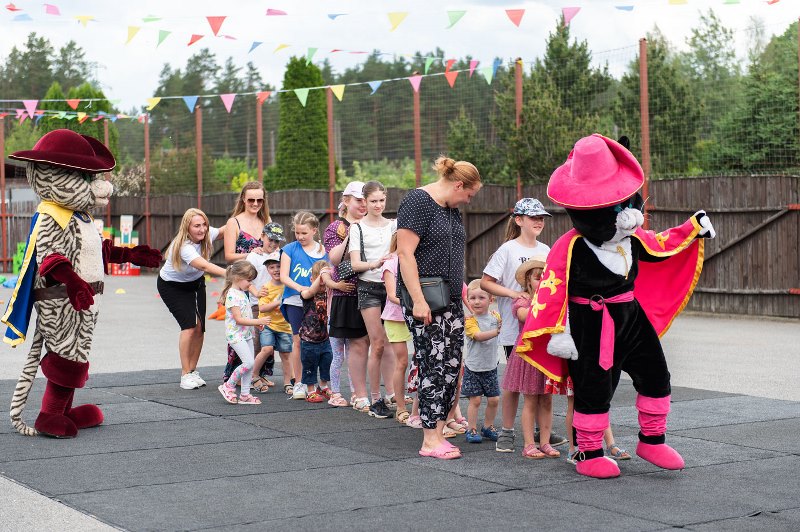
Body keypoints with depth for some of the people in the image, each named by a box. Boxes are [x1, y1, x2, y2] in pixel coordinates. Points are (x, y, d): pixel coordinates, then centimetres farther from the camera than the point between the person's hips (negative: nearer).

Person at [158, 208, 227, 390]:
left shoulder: (207, 235, -19)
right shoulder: (184, 247, -38)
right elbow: (204, 266, -52)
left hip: (195, 283, 6)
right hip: (172, 286, -6)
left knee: (200, 328, -3)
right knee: (189, 325, -19)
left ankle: (192, 371, 12)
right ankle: (185, 375, -11)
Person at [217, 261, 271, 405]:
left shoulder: (243, 293, 13)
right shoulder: (232, 295, -17)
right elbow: (238, 319, -21)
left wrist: (257, 323, 8)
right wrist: (257, 321, -21)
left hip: (246, 333, 10)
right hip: (236, 334, -10)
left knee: (250, 363, 7)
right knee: (249, 362, -16)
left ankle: (245, 394, 13)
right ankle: (228, 386, -1)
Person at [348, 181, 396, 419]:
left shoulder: (394, 225, 12)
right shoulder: (358, 228, 1)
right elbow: (355, 264, -5)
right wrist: (374, 264, -25)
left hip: (391, 285, 3)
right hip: (369, 287, -3)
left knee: (389, 343, 4)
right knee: (377, 344, -6)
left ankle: (391, 394, 8)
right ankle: (375, 400, 0)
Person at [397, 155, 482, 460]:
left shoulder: (451, 209, 17)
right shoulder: (418, 202, -10)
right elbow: (405, 253, -17)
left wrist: (459, 295, 20)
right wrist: (418, 301, -22)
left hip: (451, 301, 9)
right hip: (425, 302, -9)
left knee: (451, 366, 5)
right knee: (433, 366, -8)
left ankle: (437, 434, 10)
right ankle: (430, 441, -4)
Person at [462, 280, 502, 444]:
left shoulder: (495, 316, 1)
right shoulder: (470, 320, -14)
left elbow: (500, 323, 20)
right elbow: (478, 336, -28)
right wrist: (496, 332, -38)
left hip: (490, 367, 5)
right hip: (473, 367, -4)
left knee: (494, 399, 8)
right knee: (475, 400, -2)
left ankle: (488, 427, 25)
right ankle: (472, 429, 10)